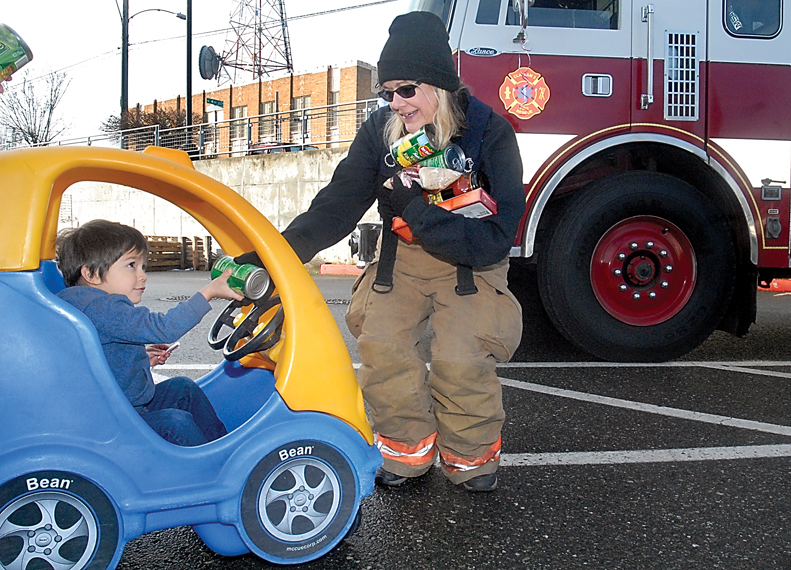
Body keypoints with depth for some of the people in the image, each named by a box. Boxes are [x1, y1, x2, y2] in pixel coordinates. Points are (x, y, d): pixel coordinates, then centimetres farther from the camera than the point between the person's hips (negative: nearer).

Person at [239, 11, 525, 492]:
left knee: (461, 357, -24)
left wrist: (418, 210, -33)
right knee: (380, 339, -20)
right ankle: (410, 449, 3)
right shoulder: (381, 130, -8)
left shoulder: (489, 133, -19)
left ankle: (472, 453, 6)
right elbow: (336, 207, -10)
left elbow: (495, 239, -23)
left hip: (471, 263, -3)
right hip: (402, 258, 3)